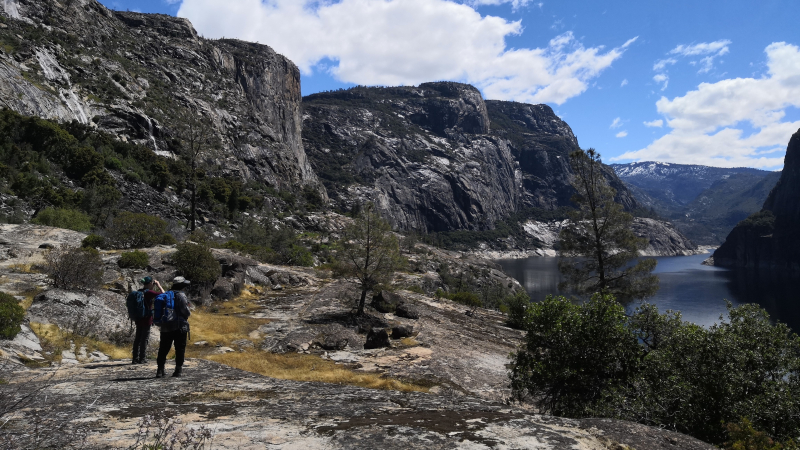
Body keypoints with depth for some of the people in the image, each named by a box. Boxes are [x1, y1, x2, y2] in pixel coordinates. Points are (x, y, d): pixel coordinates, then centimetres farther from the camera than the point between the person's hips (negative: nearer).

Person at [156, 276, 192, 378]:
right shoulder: (181, 295, -10)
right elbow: (186, 311, -15)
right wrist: (189, 313, 5)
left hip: (165, 327, 6)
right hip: (179, 326, -6)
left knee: (163, 349, 9)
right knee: (180, 349, 3)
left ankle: (160, 370, 6)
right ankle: (178, 370, 3)